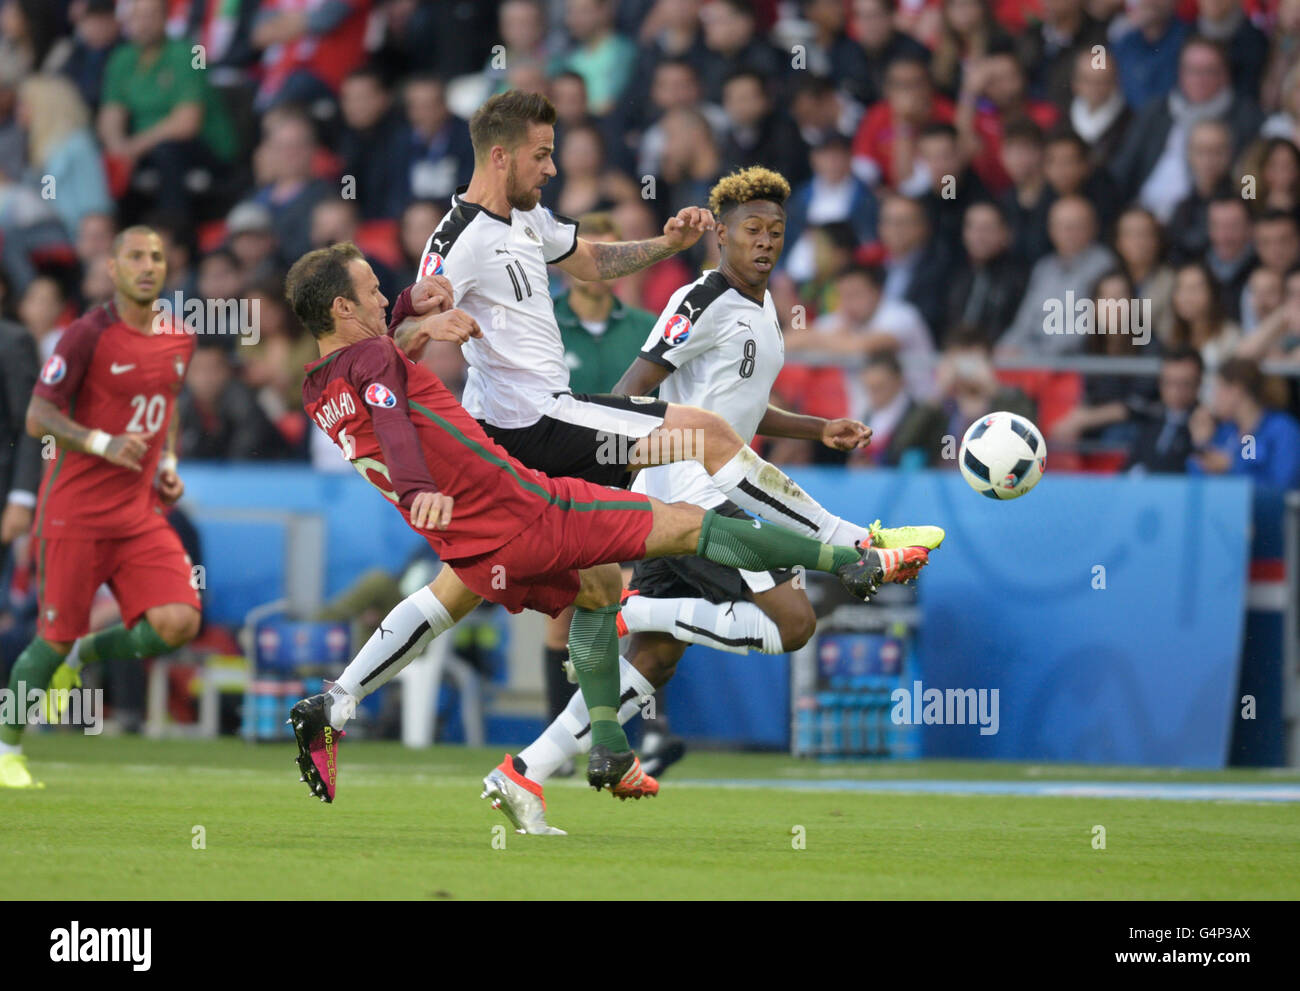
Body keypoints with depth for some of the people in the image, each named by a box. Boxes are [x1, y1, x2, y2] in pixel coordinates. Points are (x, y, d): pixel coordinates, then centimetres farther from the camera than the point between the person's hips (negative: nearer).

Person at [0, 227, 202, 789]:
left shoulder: (179, 340, 9)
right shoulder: (89, 335, -10)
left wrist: (167, 464, 9)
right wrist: (103, 444, -25)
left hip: (142, 512, 5)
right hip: (76, 510, -5)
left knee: (178, 624, -13)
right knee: (56, 636, -2)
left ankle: (85, 656, 17)